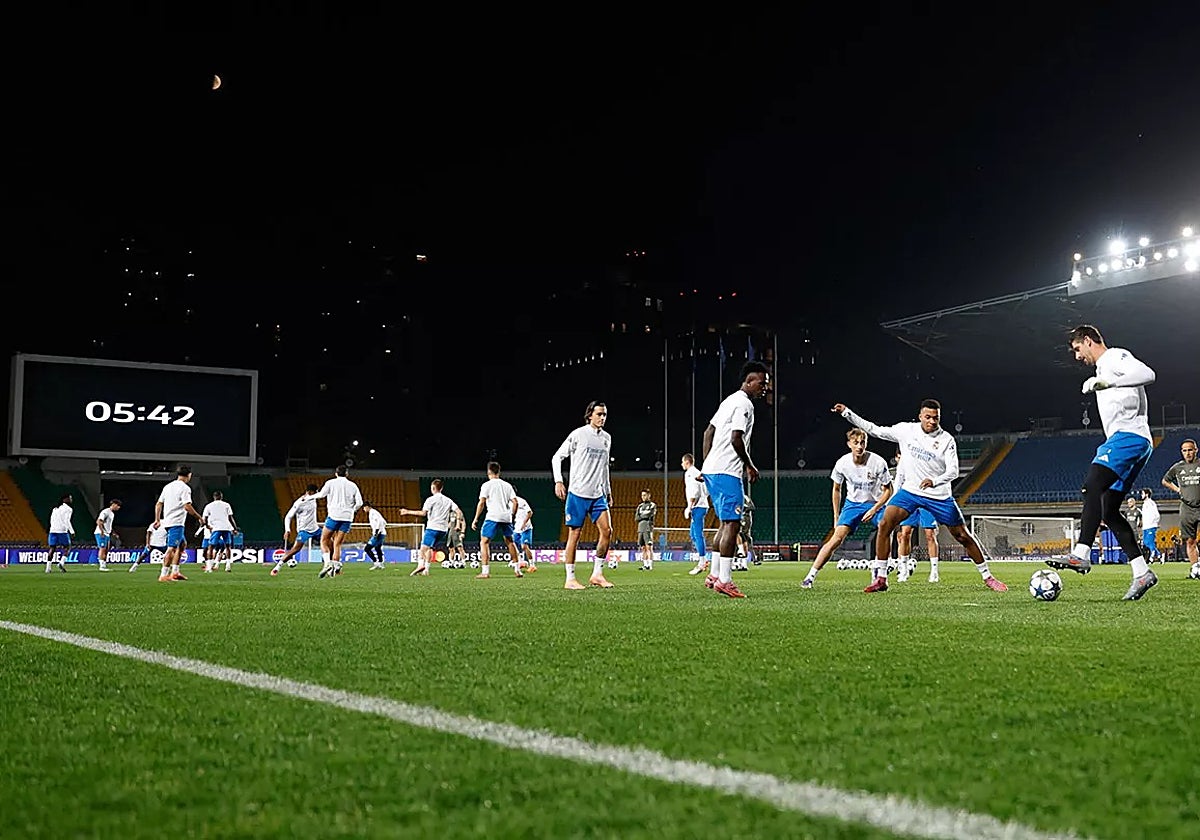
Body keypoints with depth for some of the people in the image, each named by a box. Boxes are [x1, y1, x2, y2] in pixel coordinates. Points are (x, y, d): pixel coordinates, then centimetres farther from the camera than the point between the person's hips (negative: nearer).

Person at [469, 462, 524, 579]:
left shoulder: (486, 485, 1)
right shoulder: (507, 485, 14)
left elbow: (481, 503, -6)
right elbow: (515, 502, 9)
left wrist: (475, 519, -2)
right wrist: (512, 516, 20)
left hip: (493, 517, -5)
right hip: (506, 517, 5)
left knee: (484, 542, -1)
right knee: (510, 542, 19)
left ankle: (485, 572, -12)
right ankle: (517, 570, 20)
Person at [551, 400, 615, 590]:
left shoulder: (607, 438, 13)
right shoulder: (578, 434, -4)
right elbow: (557, 457, -1)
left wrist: (608, 492, 22)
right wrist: (558, 481, -11)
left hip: (598, 495, 6)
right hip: (577, 493, -6)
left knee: (607, 531, -4)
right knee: (575, 534, -3)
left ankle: (597, 574, 6)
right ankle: (570, 579, 3)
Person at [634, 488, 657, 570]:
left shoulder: (652, 505, 2)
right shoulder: (640, 506, 19)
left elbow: (649, 514, -12)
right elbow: (636, 518, 10)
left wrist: (641, 516, -3)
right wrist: (644, 516, -3)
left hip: (648, 528, -6)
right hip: (640, 528, 6)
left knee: (649, 547, -11)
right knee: (643, 548, 5)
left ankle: (650, 565, -13)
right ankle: (645, 564, 7)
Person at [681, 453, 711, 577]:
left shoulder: (689, 473, -8)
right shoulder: (697, 473, 21)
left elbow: (694, 492, -18)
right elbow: (707, 490, 24)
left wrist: (689, 507, -18)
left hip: (697, 507, -10)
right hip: (703, 505, 10)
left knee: (698, 534, -10)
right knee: (693, 534, 15)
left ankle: (702, 563, -11)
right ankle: (703, 559, 11)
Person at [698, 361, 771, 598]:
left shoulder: (729, 400, 20)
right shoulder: (744, 404, -10)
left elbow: (708, 432, 21)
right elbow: (736, 439, -19)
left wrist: (705, 465, 20)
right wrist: (750, 466, -7)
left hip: (712, 469, 10)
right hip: (727, 471, -10)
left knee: (726, 523, 15)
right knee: (732, 524, -9)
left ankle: (715, 575, 15)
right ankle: (724, 580, -11)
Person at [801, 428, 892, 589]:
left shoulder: (878, 462, -20)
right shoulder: (842, 463, -13)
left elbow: (888, 490, -8)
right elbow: (836, 489, 5)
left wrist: (874, 510, -18)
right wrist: (836, 517, 6)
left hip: (876, 503, 0)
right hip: (852, 503, 0)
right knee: (837, 538, -15)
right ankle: (810, 577, -14)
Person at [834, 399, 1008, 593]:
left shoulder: (947, 440, -10)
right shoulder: (906, 430, -4)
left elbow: (953, 471, -15)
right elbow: (874, 430, 2)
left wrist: (935, 481, -35)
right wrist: (847, 413, -3)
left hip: (940, 496, -2)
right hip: (910, 490, 2)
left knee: (964, 536, 2)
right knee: (884, 525, -16)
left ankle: (987, 577, 21)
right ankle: (880, 578, -8)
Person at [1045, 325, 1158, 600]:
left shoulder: (1116, 356, 1)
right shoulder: (1103, 367, 30)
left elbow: (1147, 374, -20)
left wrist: (1105, 381, -25)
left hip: (1129, 435, -11)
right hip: (1122, 440, 11)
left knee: (1092, 487, -26)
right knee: (1109, 511, 5)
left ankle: (1081, 554, -38)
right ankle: (1142, 572, 3)